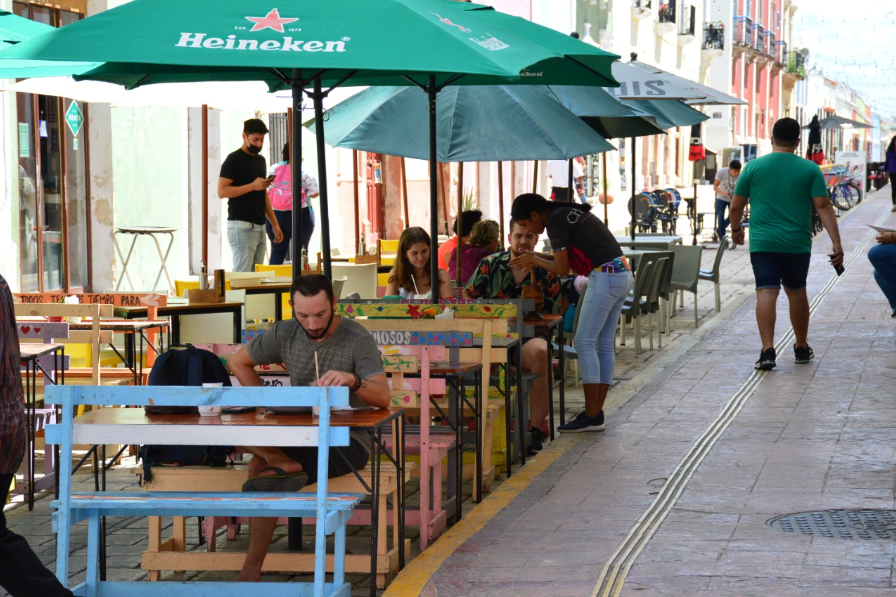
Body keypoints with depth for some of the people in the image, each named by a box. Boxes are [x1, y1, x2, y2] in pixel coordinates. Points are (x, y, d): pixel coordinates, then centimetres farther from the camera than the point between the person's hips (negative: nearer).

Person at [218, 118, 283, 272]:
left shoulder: (260, 160, 18)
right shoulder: (234, 160, -6)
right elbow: (222, 191, -13)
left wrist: (274, 224, 20)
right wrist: (253, 186, -19)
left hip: (259, 226, 8)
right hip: (241, 226, -8)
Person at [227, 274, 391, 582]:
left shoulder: (357, 339, -12)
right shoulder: (285, 334, 3)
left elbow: (383, 397, -24)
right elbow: (238, 362, 18)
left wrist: (353, 380, -46)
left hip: (346, 440, -6)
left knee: (260, 484, -24)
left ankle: (251, 572, -14)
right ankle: (280, 462, -33)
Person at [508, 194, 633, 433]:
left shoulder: (556, 220, -9)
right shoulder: (568, 213, 20)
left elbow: (562, 268, -8)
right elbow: (568, 259, 25)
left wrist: (535, 261, 7)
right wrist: (535, 258, 22)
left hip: (605, 277, -10)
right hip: (622, 275, 10)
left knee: (584, 343, -5)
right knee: (604, 344, 10)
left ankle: (592, 416, -6)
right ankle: (596, 411, 11)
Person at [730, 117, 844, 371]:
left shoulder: (753, 167, 1)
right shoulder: (810, 169, 0)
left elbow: (736, 206, 6)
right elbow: (823, 206, -6)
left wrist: (735, 229, 25)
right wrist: (837, 244, -7)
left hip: (762, 243, -1)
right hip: (797, 245, 1)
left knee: (766, 293, -4)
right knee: (797, 293, 15)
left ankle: (768, 350, -18)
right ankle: (802, 349, 28)